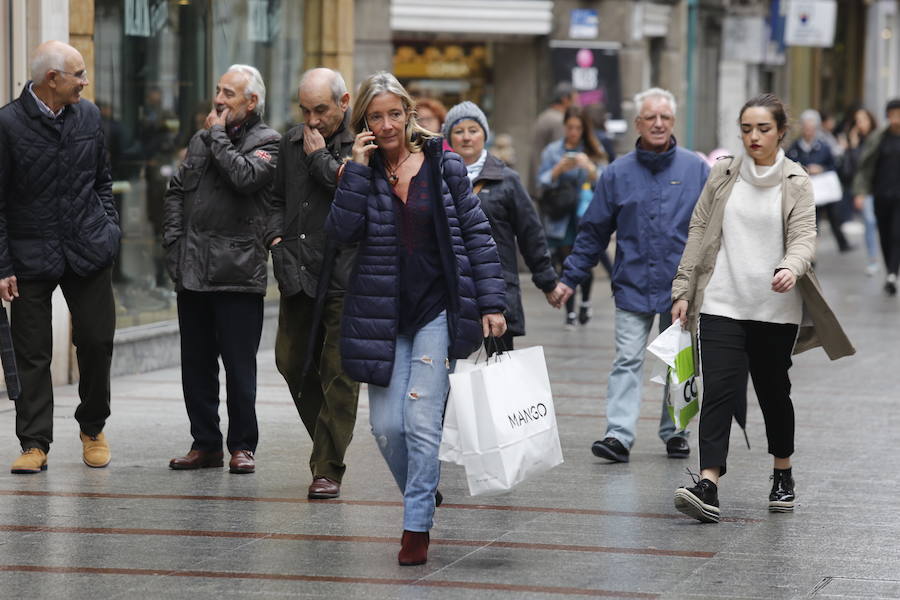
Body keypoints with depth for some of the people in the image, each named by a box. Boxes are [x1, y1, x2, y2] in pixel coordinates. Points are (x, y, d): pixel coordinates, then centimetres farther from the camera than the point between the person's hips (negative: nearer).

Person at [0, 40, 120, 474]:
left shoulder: (89, 115, 6)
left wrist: (109, 229, 7)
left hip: (88, 250, 4)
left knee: (97, 341, 4)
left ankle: (92, 427, 24)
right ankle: (35, 445, 6)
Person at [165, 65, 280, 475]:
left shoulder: (267, 141, -1)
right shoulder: (201, 140, 17)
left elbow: (244, 176, -20)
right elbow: (177, 190, 22)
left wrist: (218, 134, -8)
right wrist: (173, 239, 9)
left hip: (237, 271, -6)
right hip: (192, 270, 6)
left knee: (239, 366, -2)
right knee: (196, 364, 9)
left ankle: (242, 446, 7)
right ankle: (205, 443, 17)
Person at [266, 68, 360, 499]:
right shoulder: (292, 143, 14)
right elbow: (277, 199, 24)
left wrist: (320, 156, -12)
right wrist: (276, 236, 7)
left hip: (345, 277, -6)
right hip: (297, 273, 6)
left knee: (339, 372, -6)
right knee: (292, 363, 9)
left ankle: (328, 468, -1)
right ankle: (328, 442, 28)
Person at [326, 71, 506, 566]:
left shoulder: (443, 167, 1)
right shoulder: (362, 172, 5)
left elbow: (477, 236, 2)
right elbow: (342, 229, -10)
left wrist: (491, 303, -4)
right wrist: (358, 168, -14)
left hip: (437, 310, -2)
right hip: (381, 316, 3)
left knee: (421, 418, -12)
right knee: (386, 426, 0)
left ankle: (417, 526, -6)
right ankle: (422, 499, 26)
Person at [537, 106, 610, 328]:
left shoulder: (594, 152, 7)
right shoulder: (552, 151, 8)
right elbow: (543, 182, 3)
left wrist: (589, 167, -17)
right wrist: (560, 169, -13)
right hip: (561, 218, 1)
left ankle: (585, 303, 17)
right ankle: (570, 312, 10)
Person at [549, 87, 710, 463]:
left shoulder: (696, 169, 2)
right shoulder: (618, 173, 4)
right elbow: (594, 231, 8)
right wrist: (570, 278, 5)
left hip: (682, 287, 0)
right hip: (632, 286, 0)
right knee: (627, 361, -9)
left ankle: (674, 432, 21)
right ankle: (618, 435, -14)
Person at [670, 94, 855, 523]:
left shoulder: (796, 183, 2)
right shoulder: (722, 176, 7)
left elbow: (804, 238, -8)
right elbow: (698, 234, 10)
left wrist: (790, 268, -29)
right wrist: (683, 291, 6)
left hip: (776, 308, 0)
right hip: (721, 305, 0)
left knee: (774, 391, 11)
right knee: (719, 390, -12)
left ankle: (783, 476, 31)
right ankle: (708, 486, -20)